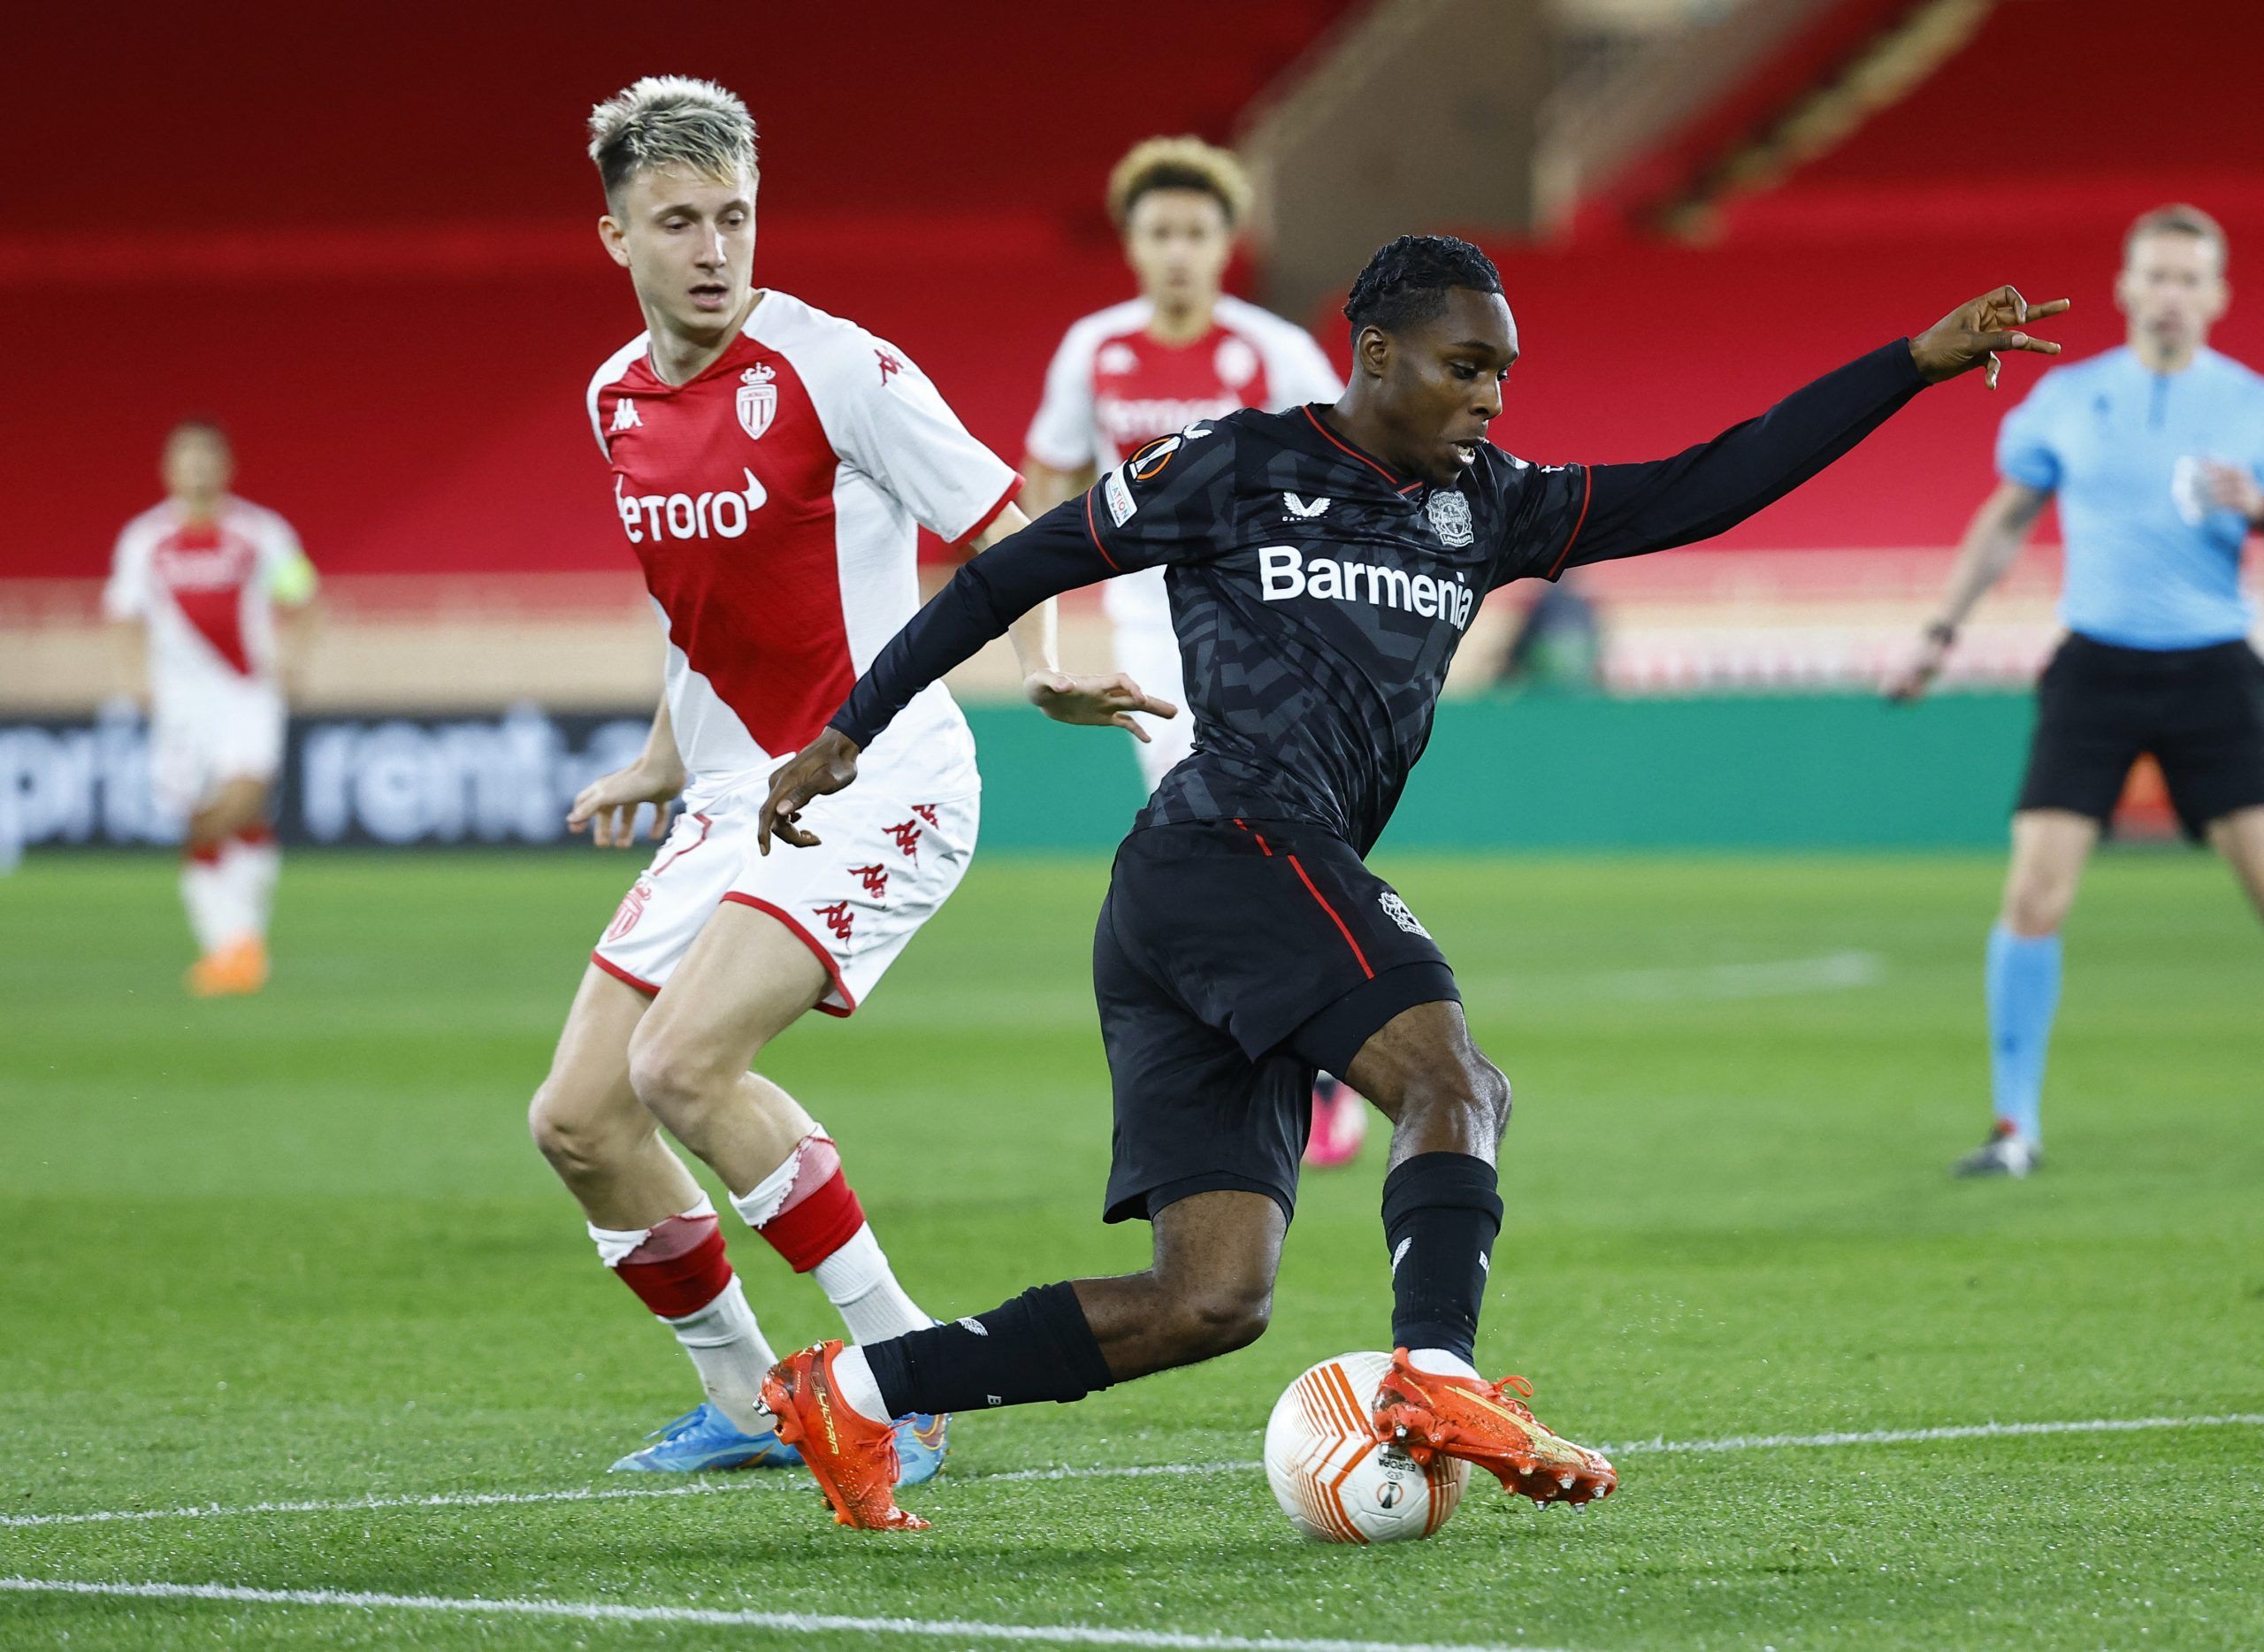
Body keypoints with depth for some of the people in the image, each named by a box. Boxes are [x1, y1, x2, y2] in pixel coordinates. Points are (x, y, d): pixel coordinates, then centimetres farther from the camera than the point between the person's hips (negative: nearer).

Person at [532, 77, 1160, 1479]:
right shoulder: (620, 401, 8)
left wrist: (1048, 669, -28)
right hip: (736, 797, 8)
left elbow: (1003, 531, -11)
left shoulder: (833, 367, -14)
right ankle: (743, 1403, 18)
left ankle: (905, 1365, -13)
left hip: (878, 779, -8)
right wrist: (664, 762, 23)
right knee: (578, 1117, 1)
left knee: (686, 1065, -25)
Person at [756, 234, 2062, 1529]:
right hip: (1234, 849, -8)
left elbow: (1693, 495, 17)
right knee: (1458, 1081, -22)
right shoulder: (1237, 469, 3)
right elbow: (1012, 574, 9)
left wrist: (1918, 364, 12)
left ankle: (850, 1393, 5)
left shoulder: (1483, 508, 21)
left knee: (1212, 1302, -1)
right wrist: (850, 732, 7)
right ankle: (1440, 1383, -38)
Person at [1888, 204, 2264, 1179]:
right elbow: (2007, 519, 20)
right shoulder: (2066, 400, 7)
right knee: (2033, 897, -9)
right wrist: (1941, 632, 19)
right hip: (2096, 668, 1)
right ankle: (2015, 1125, 2)